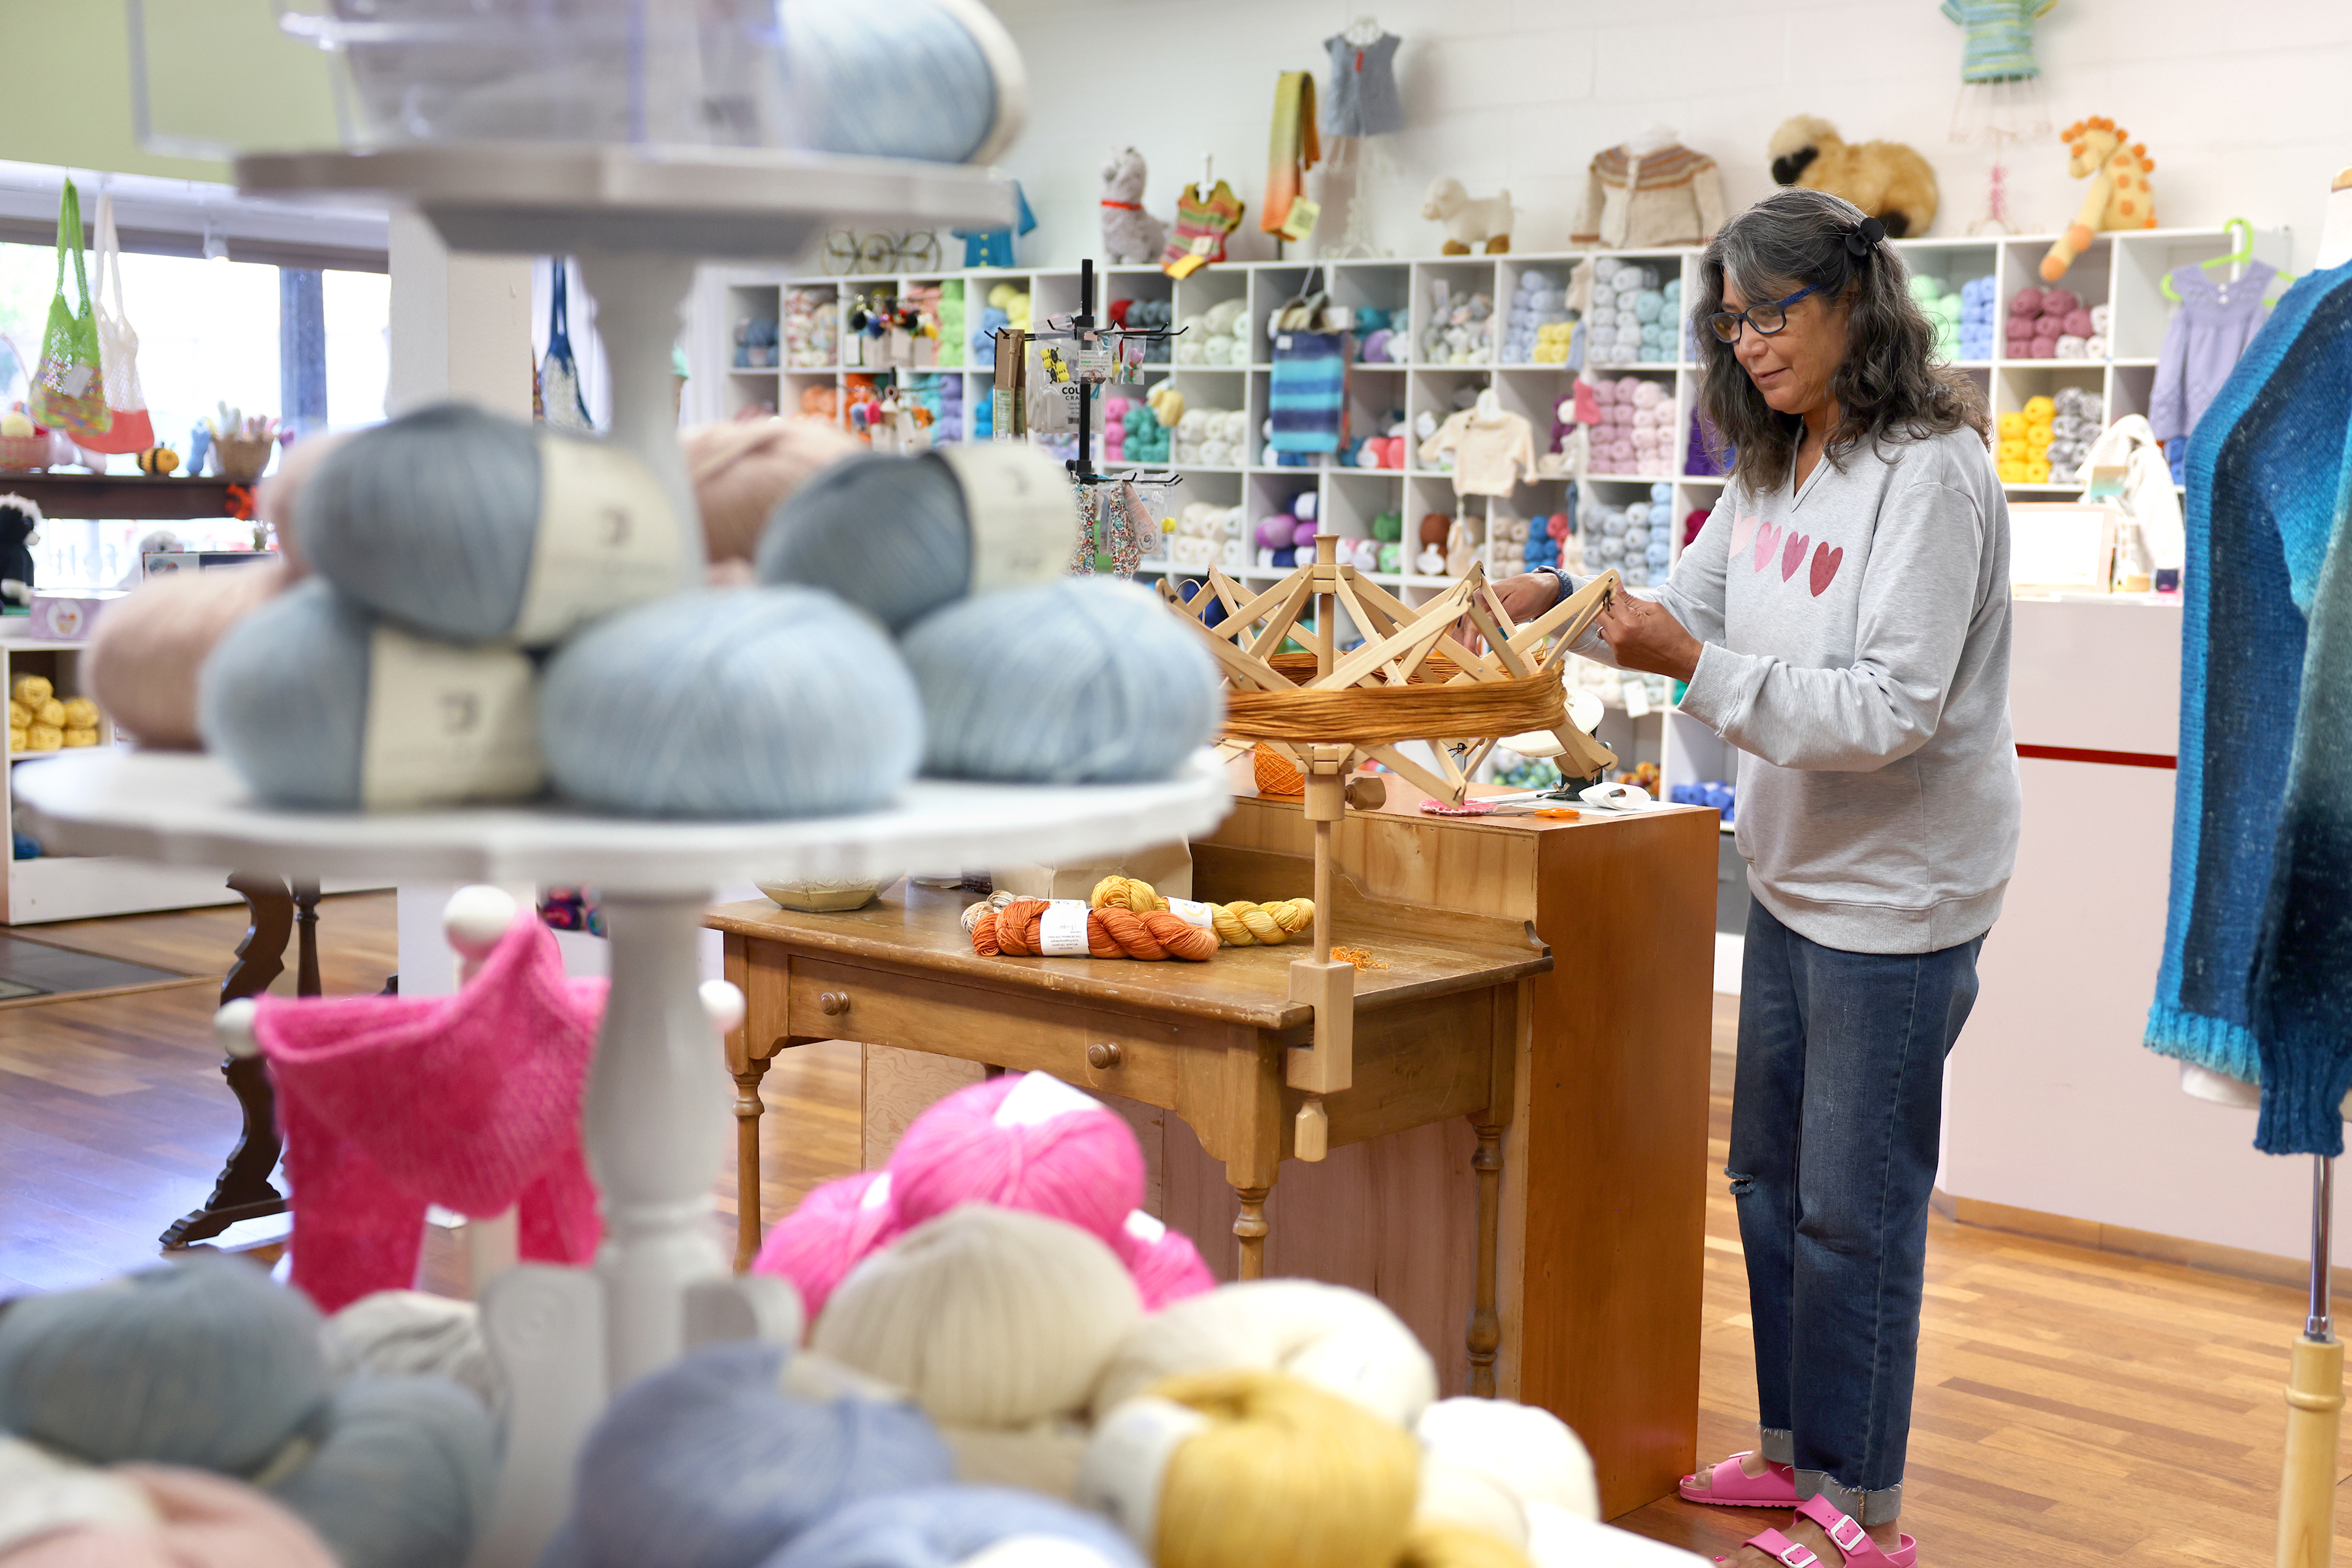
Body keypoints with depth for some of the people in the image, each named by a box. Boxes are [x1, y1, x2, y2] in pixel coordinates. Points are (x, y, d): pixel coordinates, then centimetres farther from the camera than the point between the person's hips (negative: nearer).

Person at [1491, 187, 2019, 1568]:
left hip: (1897, 895, -9)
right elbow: (1693, 610, 15)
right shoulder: (1774, 467, 8)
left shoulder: (1930, 474, -20)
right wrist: (1562, 602, -2)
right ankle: (1794, 1447, 33)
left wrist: (1694, 667, -31)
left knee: (1854, 1205, 1)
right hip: (1796, 872, 9)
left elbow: (1892, 712, -25)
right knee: (1771, 1175, 17)